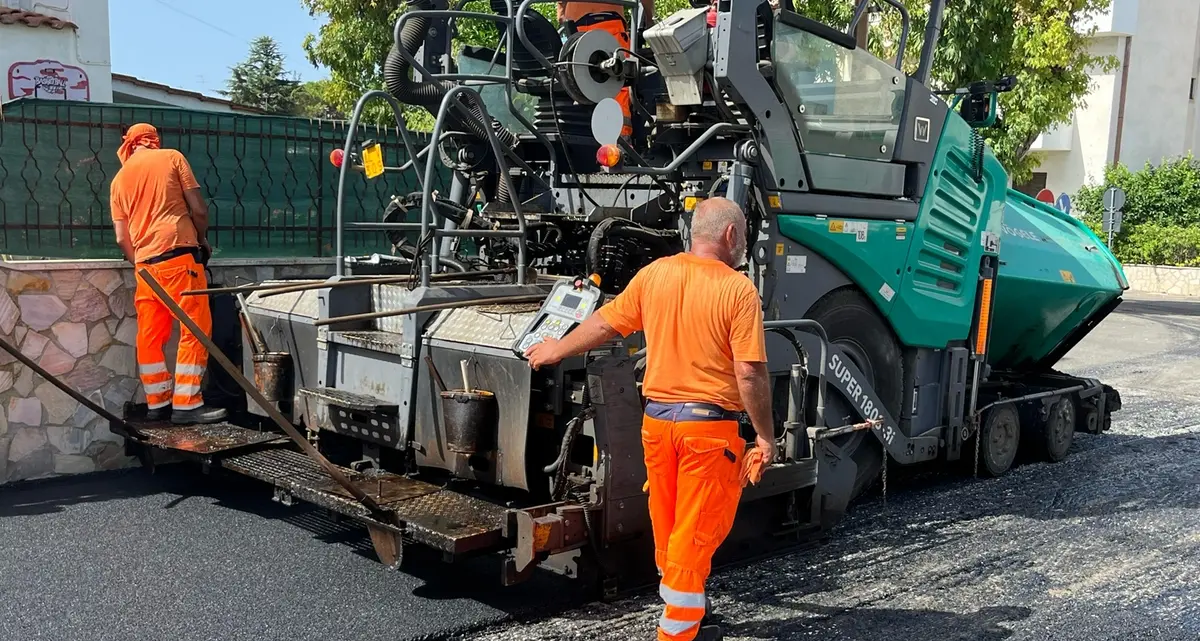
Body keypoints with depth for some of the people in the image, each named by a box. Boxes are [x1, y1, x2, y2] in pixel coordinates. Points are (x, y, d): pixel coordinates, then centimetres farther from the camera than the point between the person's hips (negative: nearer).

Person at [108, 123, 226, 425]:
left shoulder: (119, 179, 17)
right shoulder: (172, 157, 7)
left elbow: (121, 237, 11)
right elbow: (199, 209, 0)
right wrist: (201, 239, 17)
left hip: (145, 262, 5)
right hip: (179, 255, -5)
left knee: (150, 335, 8)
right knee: (195, 329, -3)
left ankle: (158, 403, 13)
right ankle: (186, 404, -7)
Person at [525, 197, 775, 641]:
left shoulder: (654, 274, 2)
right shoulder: (738, 289, -12)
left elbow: (604, 325, 10)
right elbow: (750, 374, -15)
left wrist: (556, 351, 26)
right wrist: (765, 436, -5)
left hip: (656, 419, 6)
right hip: (709, 425, -5)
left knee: (668, 524, 19)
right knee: (696, 531, 3)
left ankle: (684, 605, 38)